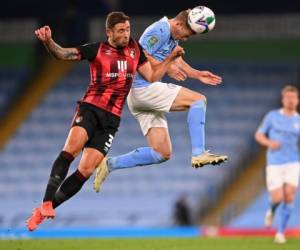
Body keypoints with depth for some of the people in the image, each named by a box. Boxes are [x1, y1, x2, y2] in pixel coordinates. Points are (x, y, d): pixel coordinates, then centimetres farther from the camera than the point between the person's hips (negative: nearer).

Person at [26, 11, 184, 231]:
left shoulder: (135, 49, 12)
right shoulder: (96, 50, 0)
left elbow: (152, 77, 17)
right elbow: (62, 54, -7)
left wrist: (171, 58, 5)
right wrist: (48, 41, -26)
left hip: (111, 119, 3)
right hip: (90, 109, -3)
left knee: (86, 171, -7)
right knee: (71, 149, -30)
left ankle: (44, 210, 2)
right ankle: (46, 203, -31)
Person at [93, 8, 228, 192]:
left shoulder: (173, 36, 18)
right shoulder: (160, 30, -12)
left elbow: (177, 61, 29)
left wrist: (198, 75, 17)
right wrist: (167, 68, -19)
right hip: (142, 87, -10)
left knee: (162, 154, 5)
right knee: (198, 100, -15)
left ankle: (110, 165, 7)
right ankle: (198, 154, -22)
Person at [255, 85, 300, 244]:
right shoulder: (272, 116, 2)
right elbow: (258, 135, 6)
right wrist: (269, 143, -15)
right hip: (274, 164, -1)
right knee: (278, 198, -10)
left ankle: (281, 232, 2)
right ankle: (271, 211, 29)